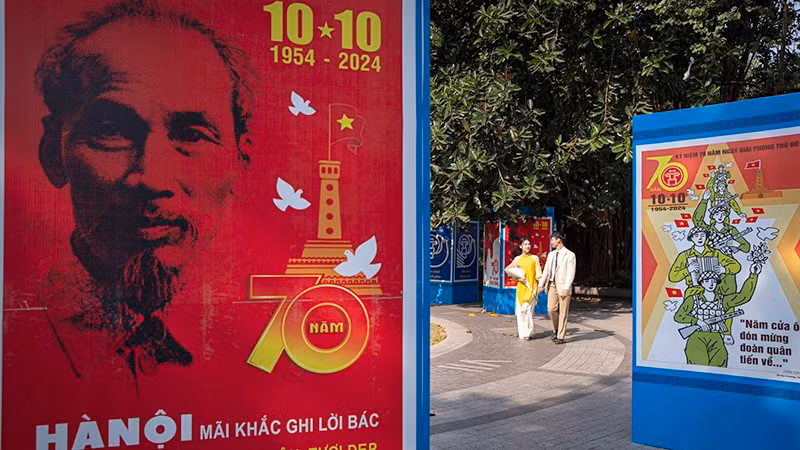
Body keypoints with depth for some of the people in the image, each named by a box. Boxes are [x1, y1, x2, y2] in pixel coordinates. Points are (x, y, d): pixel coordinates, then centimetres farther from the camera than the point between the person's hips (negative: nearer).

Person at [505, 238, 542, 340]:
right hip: (521, 286, 2)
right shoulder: (517, 259, 9)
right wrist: (517, 278, -3)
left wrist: (539, 285, -5)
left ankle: (528, 332, -2)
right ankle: (522, 332, 7)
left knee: (527, 309, -10)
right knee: (520, 309, -2)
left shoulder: (534, 258, 8)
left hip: (531, 286, -2)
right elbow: (508, 270, 11)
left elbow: (538, 274, 6)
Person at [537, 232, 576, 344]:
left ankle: (560, 337, 6)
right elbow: (546, 271, 15)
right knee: (551, 310, -1)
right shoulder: (551, 254, 14)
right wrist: (541, 285, 7)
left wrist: (566, 288, -18)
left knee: (563, 312, 0)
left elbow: (571, 273, -11)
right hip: (552, 285, 5)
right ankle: (556, 329, 23)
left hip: (563, 287, -5)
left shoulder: (569, 255, -5)